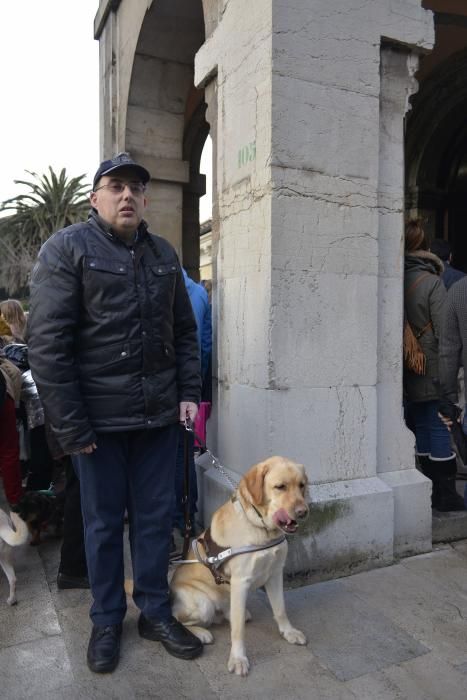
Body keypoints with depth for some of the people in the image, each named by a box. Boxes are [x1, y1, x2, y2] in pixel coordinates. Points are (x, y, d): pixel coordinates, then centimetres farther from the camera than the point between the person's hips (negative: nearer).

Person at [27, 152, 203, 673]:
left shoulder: (164, 254, 11)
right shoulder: (66, 249, -5)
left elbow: (184, 331, 15)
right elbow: (46, 343, -12)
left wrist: (188, 392, 4)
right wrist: (70, 425, -15)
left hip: (159, 414, 4)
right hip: (99, 416, -4)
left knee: (155, 517, 13)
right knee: (103, 522, 12)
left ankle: (155, 612, 32)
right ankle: (106, 621, 32)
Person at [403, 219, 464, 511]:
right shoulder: (432, 281, -12)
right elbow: (444, 330, -14)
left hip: (409, 373, 5)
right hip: (432, 368, -5)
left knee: (421, 426, 12)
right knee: (439, 426, 2)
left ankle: (432, 491, 22)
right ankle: (446, 494, 10)